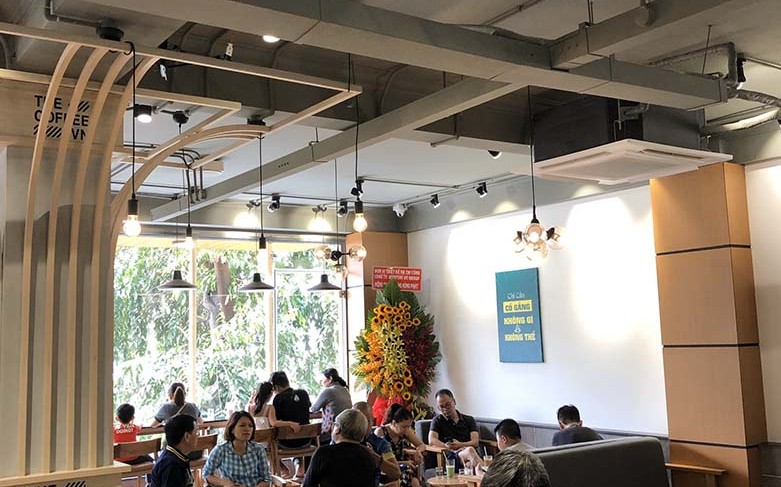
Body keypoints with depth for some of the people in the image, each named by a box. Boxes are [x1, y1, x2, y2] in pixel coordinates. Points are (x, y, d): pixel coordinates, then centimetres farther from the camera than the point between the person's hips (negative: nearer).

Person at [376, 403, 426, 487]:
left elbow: (422, 445, 16)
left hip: (403, 468, 5)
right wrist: (403, 462, -21)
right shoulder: (380, 432, -10)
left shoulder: (406, 430, 6)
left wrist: (418, 451, -9)